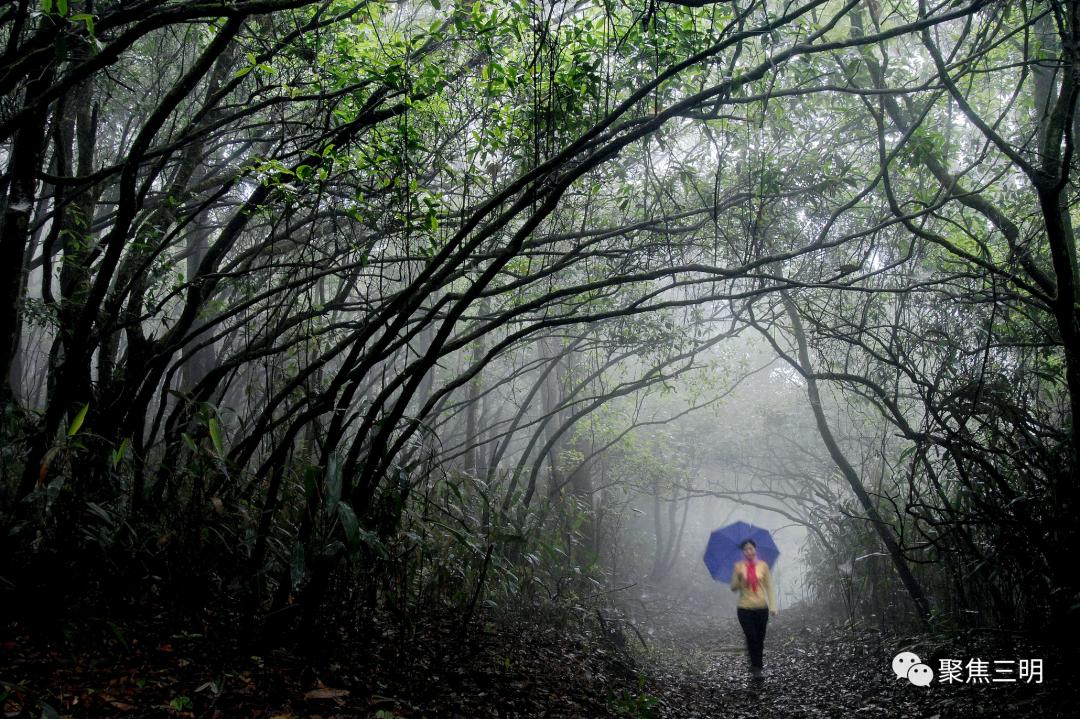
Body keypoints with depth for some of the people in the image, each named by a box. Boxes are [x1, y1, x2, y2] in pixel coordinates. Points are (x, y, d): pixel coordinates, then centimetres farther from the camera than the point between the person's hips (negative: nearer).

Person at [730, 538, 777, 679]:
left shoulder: (763, 566, 0)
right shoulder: (739, 566, 0)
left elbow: (769, 587, 3)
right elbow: (733, 588, 1)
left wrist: (773, 606, -4)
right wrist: (738, 577, -18)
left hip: (761, 608, 1)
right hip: (745, 609, -1)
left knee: (760, 639, 7)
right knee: (751, 638, -9)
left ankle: (757, 666, 26)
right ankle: (756, 667, 4)